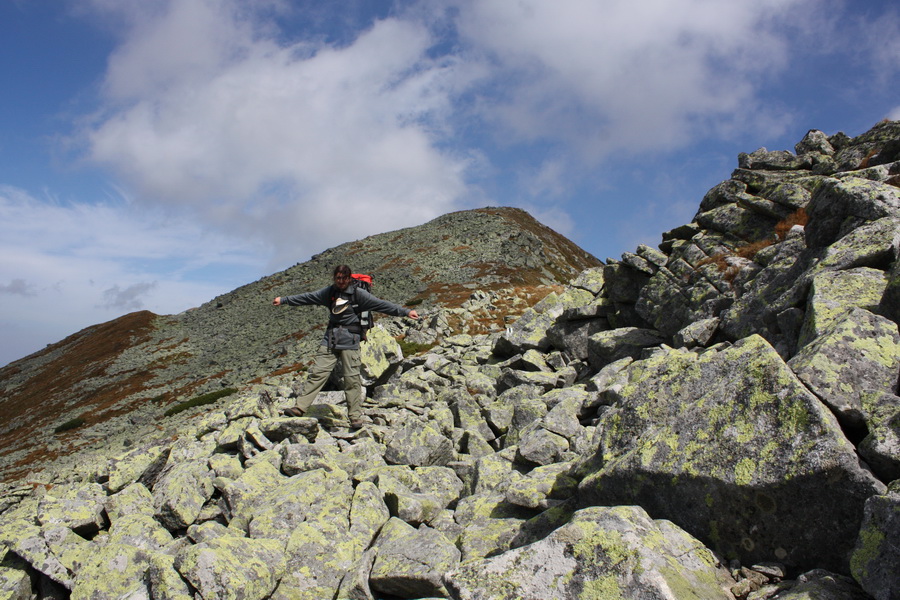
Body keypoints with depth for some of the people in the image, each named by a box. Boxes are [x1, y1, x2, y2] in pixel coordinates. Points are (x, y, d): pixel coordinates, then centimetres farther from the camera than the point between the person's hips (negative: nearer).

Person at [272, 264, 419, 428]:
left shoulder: (358, 293, -2)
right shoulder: (329, 292, 11)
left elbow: (380, 304, -8)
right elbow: (307, 298, 20)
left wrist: (405, 312, -15)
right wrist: (284, 300, 26)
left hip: (350, 340, -4)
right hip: (330, 338, 4)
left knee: (352, 378, -5)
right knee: (316, 373, -1)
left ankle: (355, 417, 1)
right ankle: (300, 407, 3)